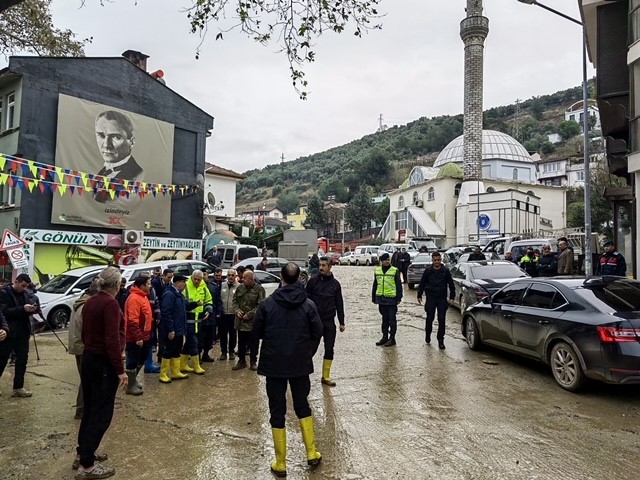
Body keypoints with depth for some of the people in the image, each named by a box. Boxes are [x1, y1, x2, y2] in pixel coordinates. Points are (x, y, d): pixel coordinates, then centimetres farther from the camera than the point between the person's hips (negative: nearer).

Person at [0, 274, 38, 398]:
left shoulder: (24, 293, 10)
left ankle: (18, 388, 16)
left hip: (23, 332, 6)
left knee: (22, 360, 7)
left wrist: (32, 309, -6)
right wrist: (23, 309, -26)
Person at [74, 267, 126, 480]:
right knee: (102, 412, 0)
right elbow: (112, 340, -24)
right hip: (104, 362, -9)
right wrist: (120, 369, -21)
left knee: (90, 407, 21)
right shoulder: (110, 304, -20)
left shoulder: (90, 302, 7)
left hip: (88, 358, 9)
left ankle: (82, 452, 33)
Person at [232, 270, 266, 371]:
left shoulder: (259, 289, -10)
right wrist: (237, 310, -6)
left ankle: (253, 362, 19)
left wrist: (249, 314, -18)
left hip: (253, 321, -5)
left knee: (253, 343, 6)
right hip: (241, 321, 5)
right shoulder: (240, 288, 6)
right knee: (241, 342, 14)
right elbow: (235, 300, 12)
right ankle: (241, 361, 27)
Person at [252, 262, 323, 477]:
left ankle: (280, 464, 17)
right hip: (301, 364, 1)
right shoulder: (309, 305, -8)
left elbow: (255, 333, -2)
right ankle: (312, 453, 23)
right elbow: (317, 333, -2)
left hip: (274, 364, -1)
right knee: (302, 406, 21)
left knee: (277, 412, 9)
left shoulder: (267, 304, -10)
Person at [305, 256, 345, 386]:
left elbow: (339, 304, 8)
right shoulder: (313, 281, -3)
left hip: (329, 322, 2)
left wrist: (341, 322, 7)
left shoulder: (335, 284, 5)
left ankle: (326, 377, 19)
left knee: (329, 350, 6)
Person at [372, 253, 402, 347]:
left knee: (392, 319, 2)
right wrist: (374, 298, 14)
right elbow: (375, 285, 15)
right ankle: (385, 337, 23)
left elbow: (398, 285, -3)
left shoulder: (395, 271, -3)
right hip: (381, 298, 4)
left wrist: (399, 298, -9)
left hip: (391, 298, -4)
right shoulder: (377, 271, 9)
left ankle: (392, 338, 10)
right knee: (384, 318, 14)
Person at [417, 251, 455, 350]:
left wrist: (452, 297, 0)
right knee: (429, 318, 6)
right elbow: (422, 284, 7)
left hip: (442, 299, 0)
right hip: (430, 298, 0)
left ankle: (440, 340, 9)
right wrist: (419, 295, 5)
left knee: (442, 320, 0)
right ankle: (427, 335, 28)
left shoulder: (445, 271, 0)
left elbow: (451, 285, 5)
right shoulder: (428, 270, 0)